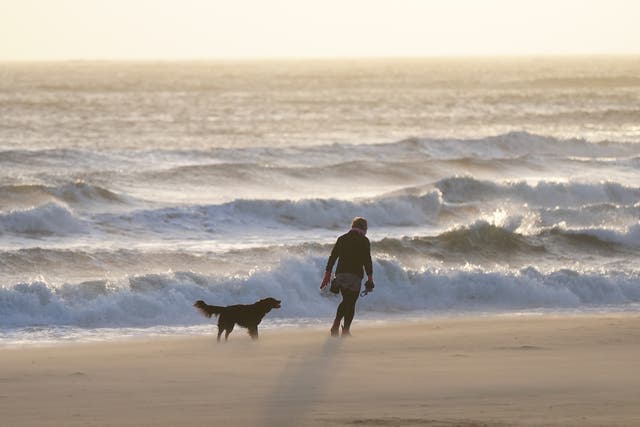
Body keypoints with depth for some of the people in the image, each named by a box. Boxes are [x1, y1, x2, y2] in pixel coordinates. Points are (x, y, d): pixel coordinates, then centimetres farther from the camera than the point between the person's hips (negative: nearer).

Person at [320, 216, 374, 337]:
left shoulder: (342, 239, 13)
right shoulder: (364, 241, -2)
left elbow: (332, 257, 12)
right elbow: (367, 261, -8)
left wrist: (327, 275, 16)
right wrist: (370, 278, -4)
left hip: (341, 274, 5)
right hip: (355, 276, -5)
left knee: (346, 301, 20)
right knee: (351, 303, 4)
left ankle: (335, 325, 5)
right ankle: (345, 330, 1)